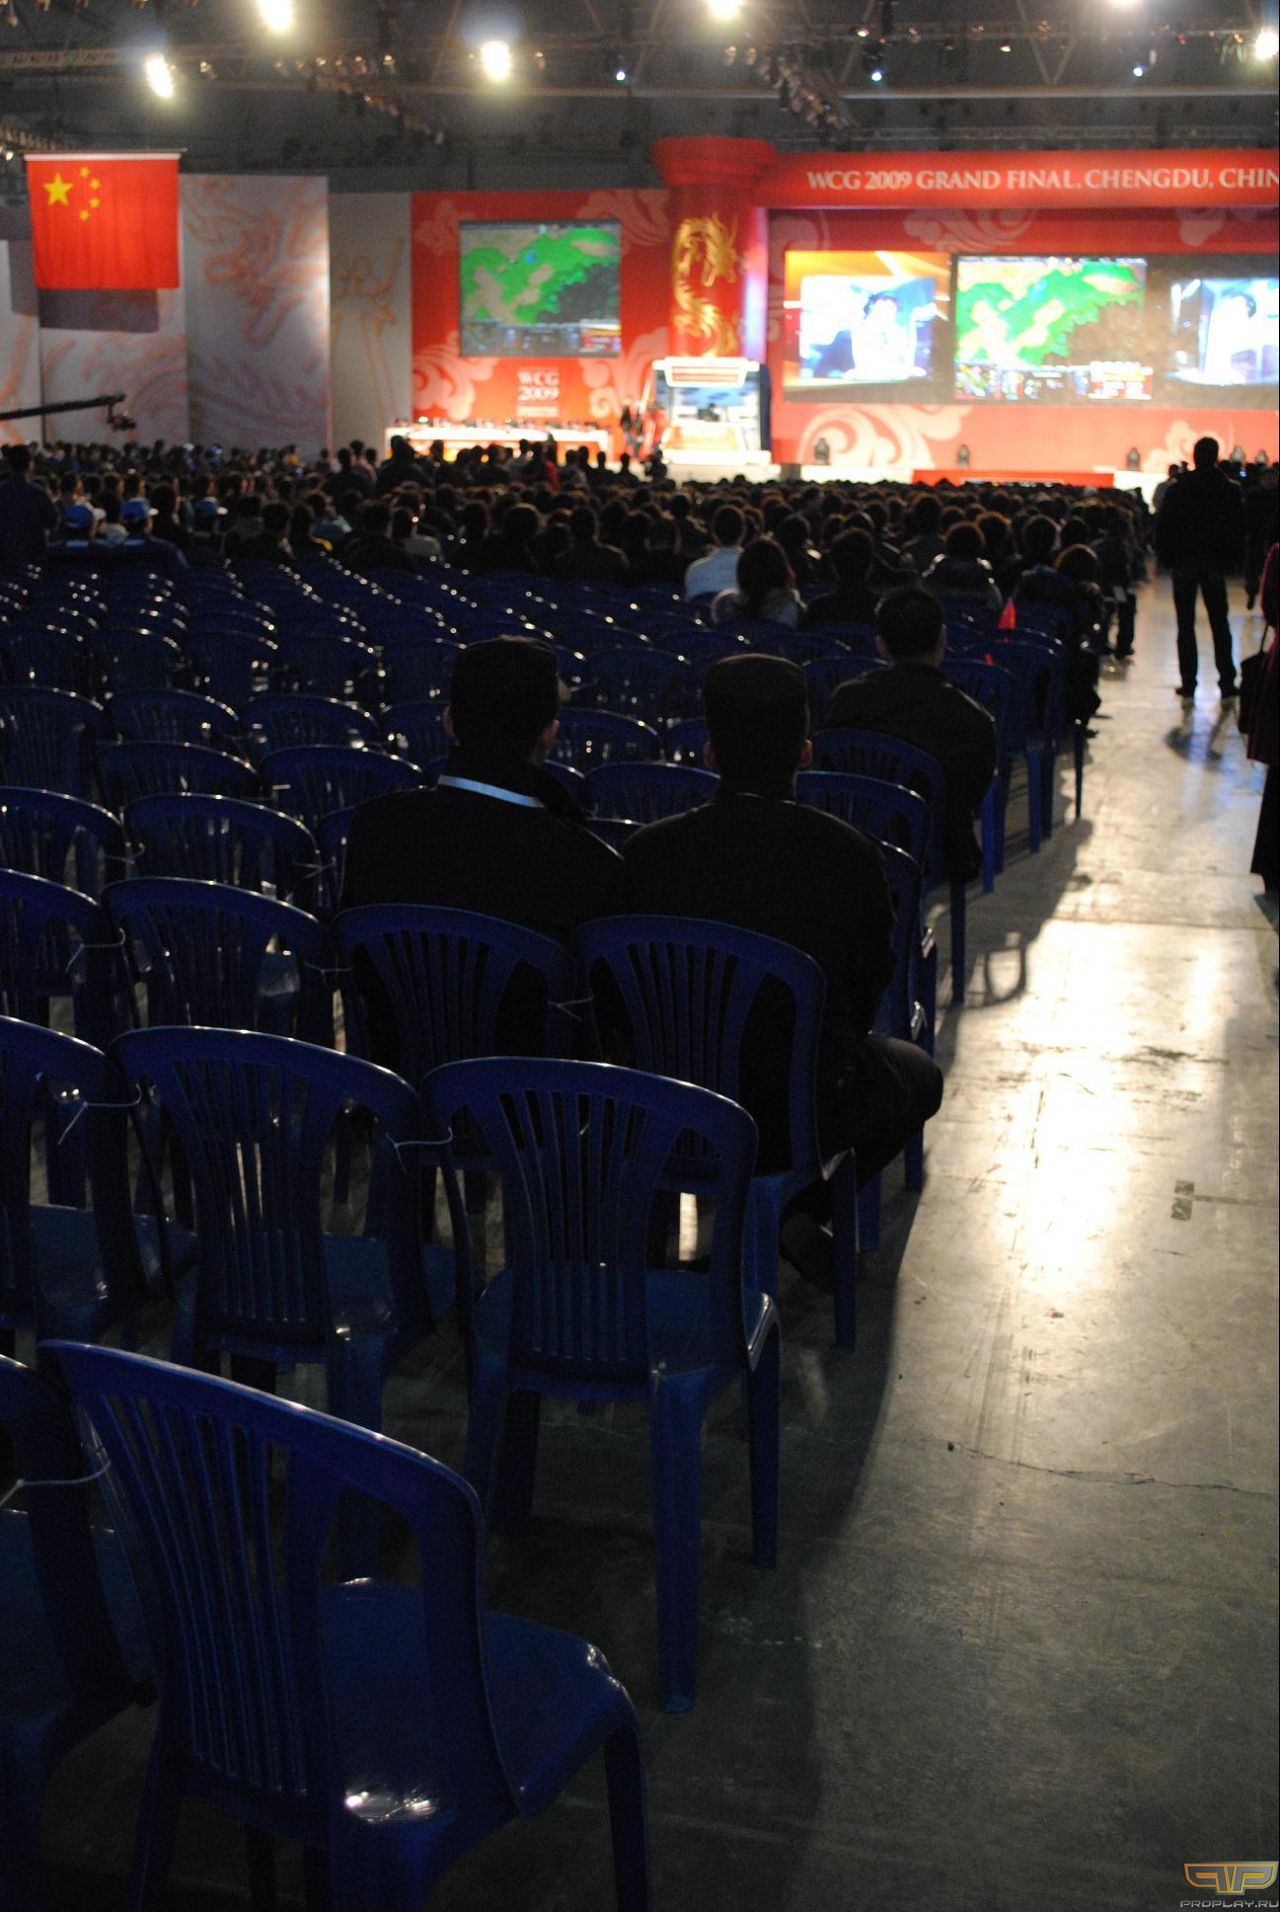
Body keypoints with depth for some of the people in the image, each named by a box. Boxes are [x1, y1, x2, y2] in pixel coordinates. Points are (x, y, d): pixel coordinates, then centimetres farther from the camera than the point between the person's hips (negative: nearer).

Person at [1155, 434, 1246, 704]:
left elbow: (1163, 528, -3)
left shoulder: (1177, 490, -3)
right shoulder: (1230, 490, -1)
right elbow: (1239, 529, 0)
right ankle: (1227, 686, 6)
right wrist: (1235, 560, 6)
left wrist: (1165, 558, 4)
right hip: (1214, 563, 1)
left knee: (1186, 626, 5)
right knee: (1219, 624, 9)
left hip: (1183, 562, -1)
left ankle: (1188, 686, 1)